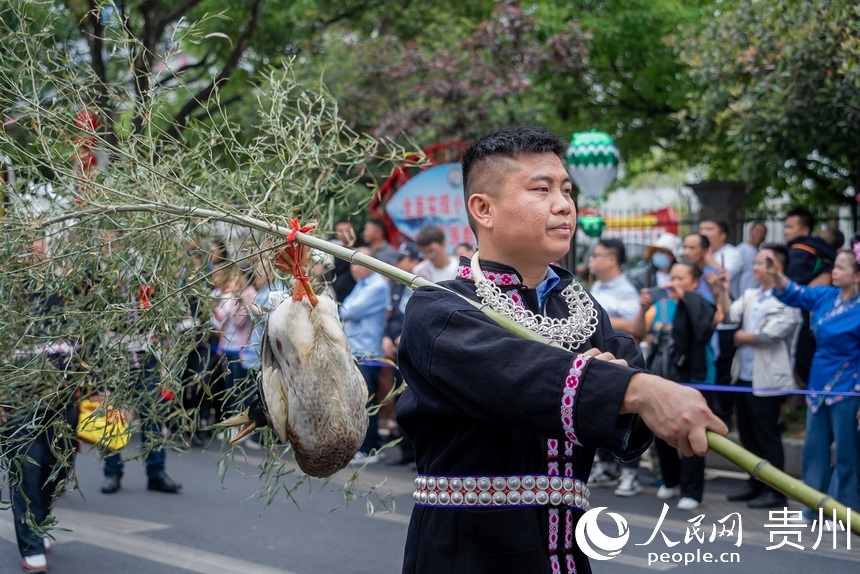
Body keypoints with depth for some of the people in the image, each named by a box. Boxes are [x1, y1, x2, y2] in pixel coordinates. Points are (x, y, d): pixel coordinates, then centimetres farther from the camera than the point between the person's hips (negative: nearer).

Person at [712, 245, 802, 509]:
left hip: (766, 381, -7)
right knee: (748, 435, 15)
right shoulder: (750, 295, 11)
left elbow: (769, 335, -18)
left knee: (767, 437, 0)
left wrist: (742, 337, -3)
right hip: (743, 376, 7)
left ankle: (776, 492, 9)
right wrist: (723, 291, -11)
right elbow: (730, 315, 1)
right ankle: (755, 485, 27)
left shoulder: (787, 301, -11)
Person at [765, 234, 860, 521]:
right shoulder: (826, 296, 3)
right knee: (814, 449, 14)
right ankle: (814, 507, 26)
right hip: (820, 385, 7)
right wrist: (776, 274, -13)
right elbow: (793, 294, 9)